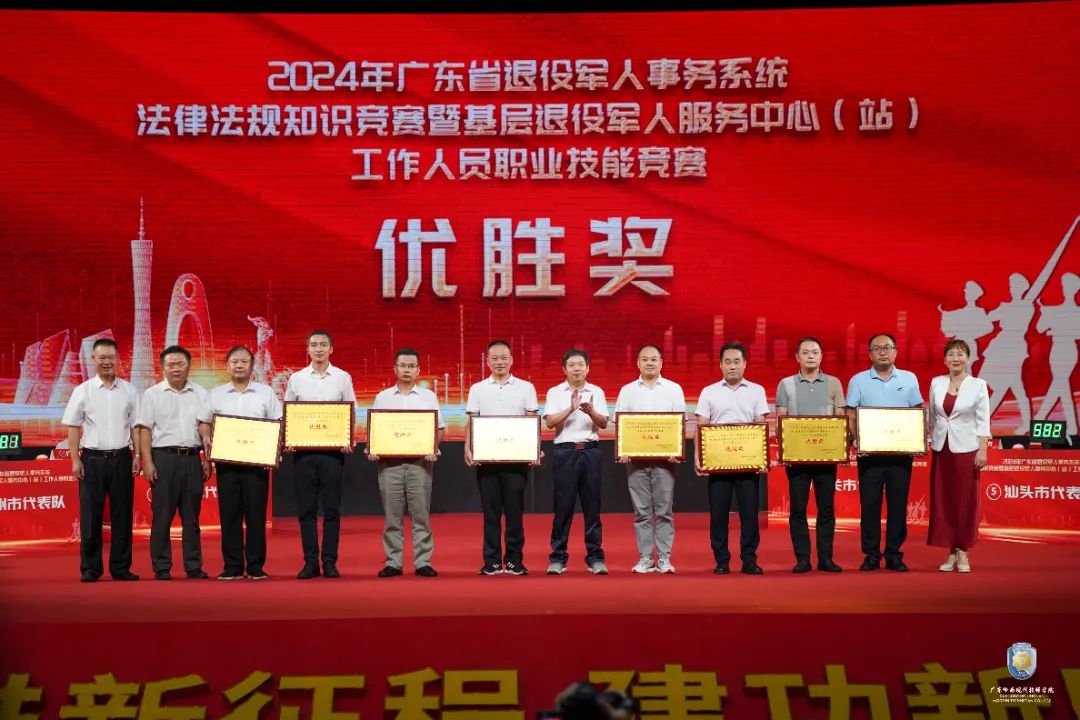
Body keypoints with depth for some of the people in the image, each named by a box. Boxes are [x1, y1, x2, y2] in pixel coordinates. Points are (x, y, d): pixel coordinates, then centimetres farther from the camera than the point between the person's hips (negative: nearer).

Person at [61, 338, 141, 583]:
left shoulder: (128, 390, 8)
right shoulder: (82, 391, 2)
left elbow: (135, 426, 9)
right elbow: (73, 427, 2)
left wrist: (138, 456, 2)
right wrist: (75, 460, -5)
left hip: (121, 458, 2)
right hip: (92, 459, -2)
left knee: (122, 515, 4)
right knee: (90, 516, 0)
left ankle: (120, 567, 11)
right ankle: (90, 568, 7)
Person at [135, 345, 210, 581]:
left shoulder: (200, 393, 11)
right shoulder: (152, 394, 4)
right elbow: (145, 430, 0)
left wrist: (207, 460, 6)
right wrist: (147, 463, -8)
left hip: (192, 459, 2)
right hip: (164, 458, -2)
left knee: (191, 516, 6)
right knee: (162, 515, -1)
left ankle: (194, 566, 11)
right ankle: (162, 567, 4)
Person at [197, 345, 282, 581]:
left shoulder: (265, 392, 7)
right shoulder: (216, 394, 11)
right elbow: (204, 422, 14)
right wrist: (206, 438, -6)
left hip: (257, 461, -1)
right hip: (226, 461, 1)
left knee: (256, 514, -2)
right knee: (229, 514, 2)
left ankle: (256, 566, 3)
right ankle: (232, 566, 6)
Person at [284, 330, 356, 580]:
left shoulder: (343, 378, 6)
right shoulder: (296, 379, 8)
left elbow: (351, 413, 7)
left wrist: (348, 440, -8)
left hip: (333, 449, -1)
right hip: (303, 450, 1)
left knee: (331, 509, 0)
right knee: (306, 509, 2)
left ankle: (330, 562, 5)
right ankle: (310, 562, 7)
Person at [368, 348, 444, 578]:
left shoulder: (428, 396, 11)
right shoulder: (382, 397, 12)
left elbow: (439, 429, 8)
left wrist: (433, 449, -9)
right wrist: (372, 450, -6)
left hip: (420, 461, -1)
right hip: (389, 461, 1)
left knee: (421, 514, -1)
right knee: (392, 515, 1)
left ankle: (423, 562, 2)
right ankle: (393, 562, 5)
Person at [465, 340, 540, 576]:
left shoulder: (525, 388, 8)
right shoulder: (477, 389, 10)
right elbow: (471, 422, 7)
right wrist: (468, 449, -7)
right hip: (486, 457, 1)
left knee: (515, 510, 0)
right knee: (490, 510, 3)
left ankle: (515, 560, 7)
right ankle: (492, 561, 7)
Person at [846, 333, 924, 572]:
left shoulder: (909, 379, 8)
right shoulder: (858, 381, 5)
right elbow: (850, 415, 3)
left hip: (901, 451, 1)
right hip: (869, 451, -1)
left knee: (898, 504, 2)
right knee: (870, 504, 0)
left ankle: (894, 555, 9)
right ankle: (871, 555, 7)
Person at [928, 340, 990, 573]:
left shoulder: (978, 385, -3)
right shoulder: (936, 383, 6)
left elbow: (983, 420, -4)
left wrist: (983, 449, -10)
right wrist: (926, 439, 11)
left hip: (966, 448, -3)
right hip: (941, 447, 3)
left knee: (965, 501, 1)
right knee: (942, 501, 3)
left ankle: (963, 553, 8)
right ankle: (951, 553, 11)